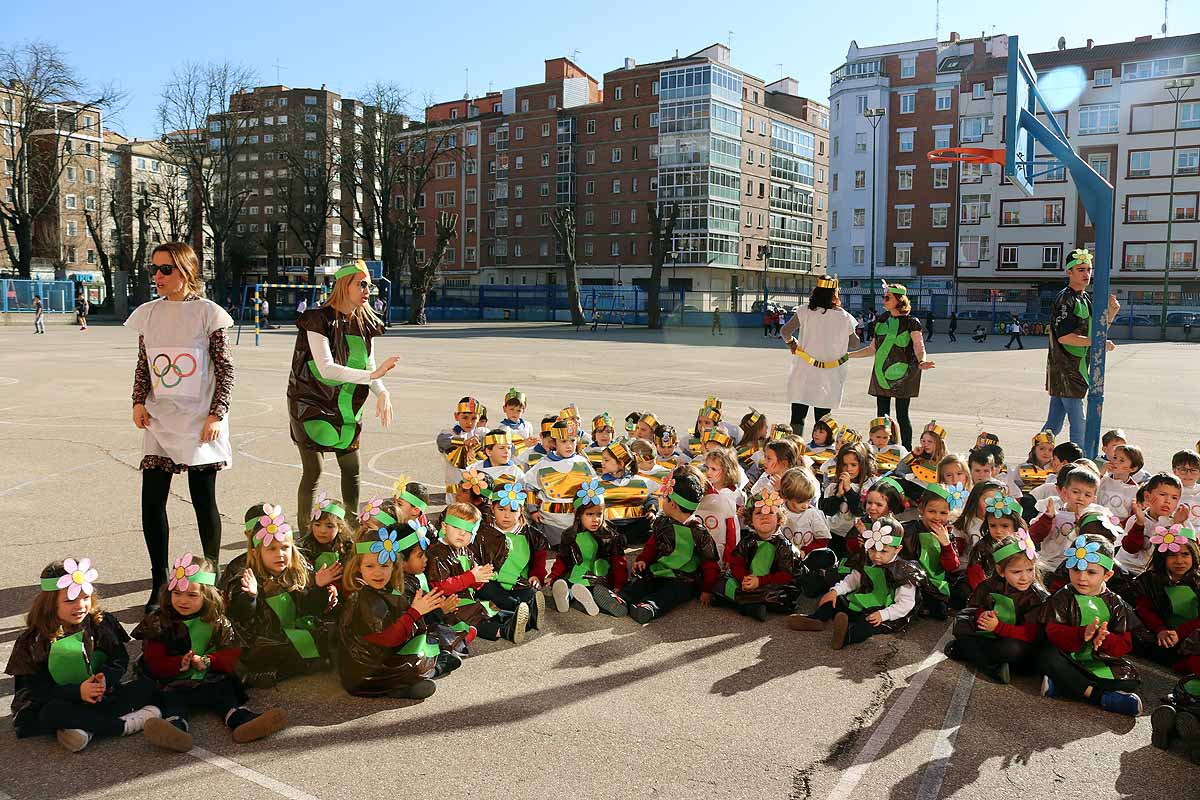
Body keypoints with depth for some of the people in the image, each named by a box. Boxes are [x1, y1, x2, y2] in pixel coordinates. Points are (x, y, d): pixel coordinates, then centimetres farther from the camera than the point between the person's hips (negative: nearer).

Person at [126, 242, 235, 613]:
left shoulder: (207, 313, -5)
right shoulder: (147, 313, 8)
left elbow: (225, 367, -4)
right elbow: (143, 364, 15)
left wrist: (216, 414, -11)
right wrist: (139, 402, 0)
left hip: (200, 420, -4)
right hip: (159, 419, 4)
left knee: (204, 500, 3)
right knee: (152, 501, 0)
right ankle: (159, 584, 14)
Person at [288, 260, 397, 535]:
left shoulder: (364, 323, 4)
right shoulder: (320, 319, -16)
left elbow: (370, 367, 3)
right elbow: (326, 368, -26)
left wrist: (382, 393, -18)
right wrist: (373, 374, -31)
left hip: (346, 408, 6)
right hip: (311, 405, -6)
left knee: (351, 469, 10)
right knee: (313, 471, -3)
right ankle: (304, 533, 11)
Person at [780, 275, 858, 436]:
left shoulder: (805, 312, -8)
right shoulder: (844, 317, -6)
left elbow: (785, 331, -11)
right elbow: (855, 342, 5)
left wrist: (791, 343, 9)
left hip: (804, 372, -1)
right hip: (829, 376, 1)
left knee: (797, 417, 6)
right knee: (822, 419, 11)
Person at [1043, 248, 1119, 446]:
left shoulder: (1086, 299, 17)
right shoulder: (1065, 299, -13)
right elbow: (1064, 337, -20)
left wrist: (1111, 313, 4)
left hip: (1077, 370, 9)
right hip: (1066, 372, -9)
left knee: (1054, 424, 12)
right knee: (1078, 423, -4)